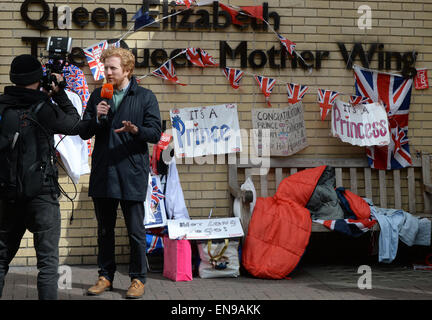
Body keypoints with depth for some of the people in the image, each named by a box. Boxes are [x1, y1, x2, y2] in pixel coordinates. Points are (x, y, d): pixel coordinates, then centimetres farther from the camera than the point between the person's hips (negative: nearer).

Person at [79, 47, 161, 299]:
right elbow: (83, 132, 10)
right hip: (102, 174, 4)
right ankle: (106, 276, 24)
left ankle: (138, 278, 12)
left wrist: (135, 129, -24)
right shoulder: (98, 96, 11)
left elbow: (155, 134, -4)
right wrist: (96, 118, -9)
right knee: (105, 229, 12)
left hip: (132, 173, -4)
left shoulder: (145, 97, 1)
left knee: (136, 230, 1)